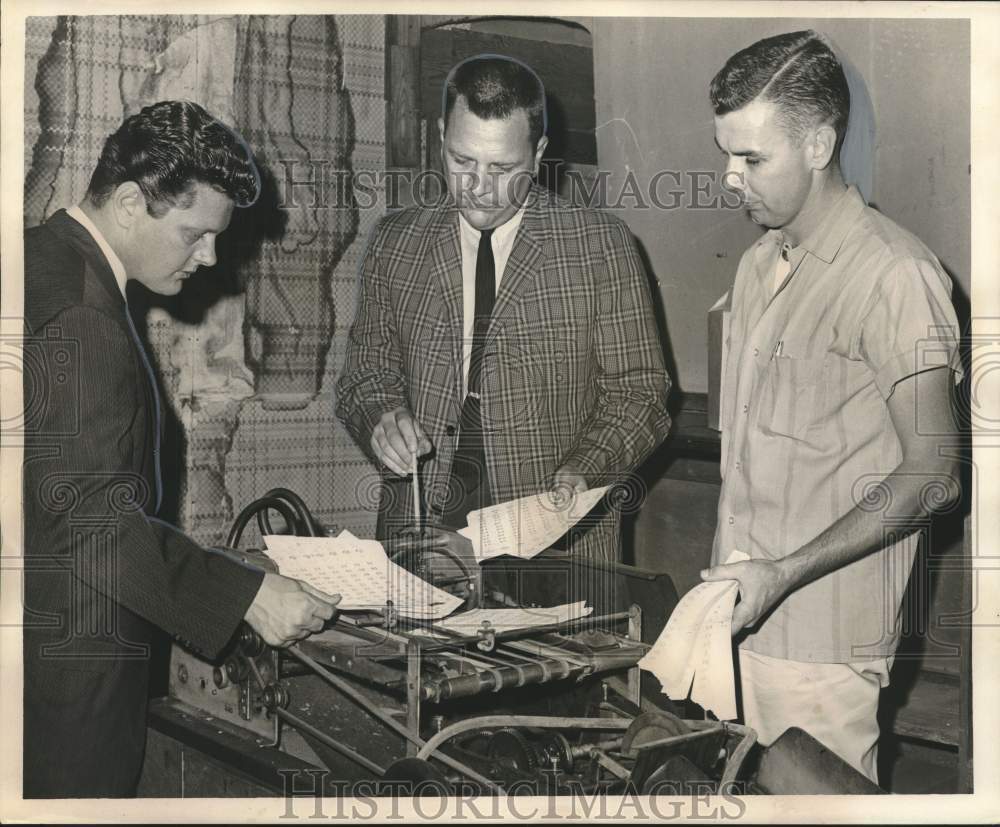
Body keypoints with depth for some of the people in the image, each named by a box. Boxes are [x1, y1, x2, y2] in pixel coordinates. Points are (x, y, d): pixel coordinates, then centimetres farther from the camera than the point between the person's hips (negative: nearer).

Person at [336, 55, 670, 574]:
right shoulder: (394, 243, 10)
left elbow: (637, 392, 4)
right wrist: (381, 419, -7)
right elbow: (365, 372, 15)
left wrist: (584, 470, -13)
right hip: (420, 530, 2)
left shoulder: (601, 246, 2)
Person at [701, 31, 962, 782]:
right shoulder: (760, 263, 13)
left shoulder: (893, 275, -15)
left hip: (824, 635, -7)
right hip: (747, 609, 7)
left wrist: (783, 574, -20)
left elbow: (931, 474, -16)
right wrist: (724, 567, 12)